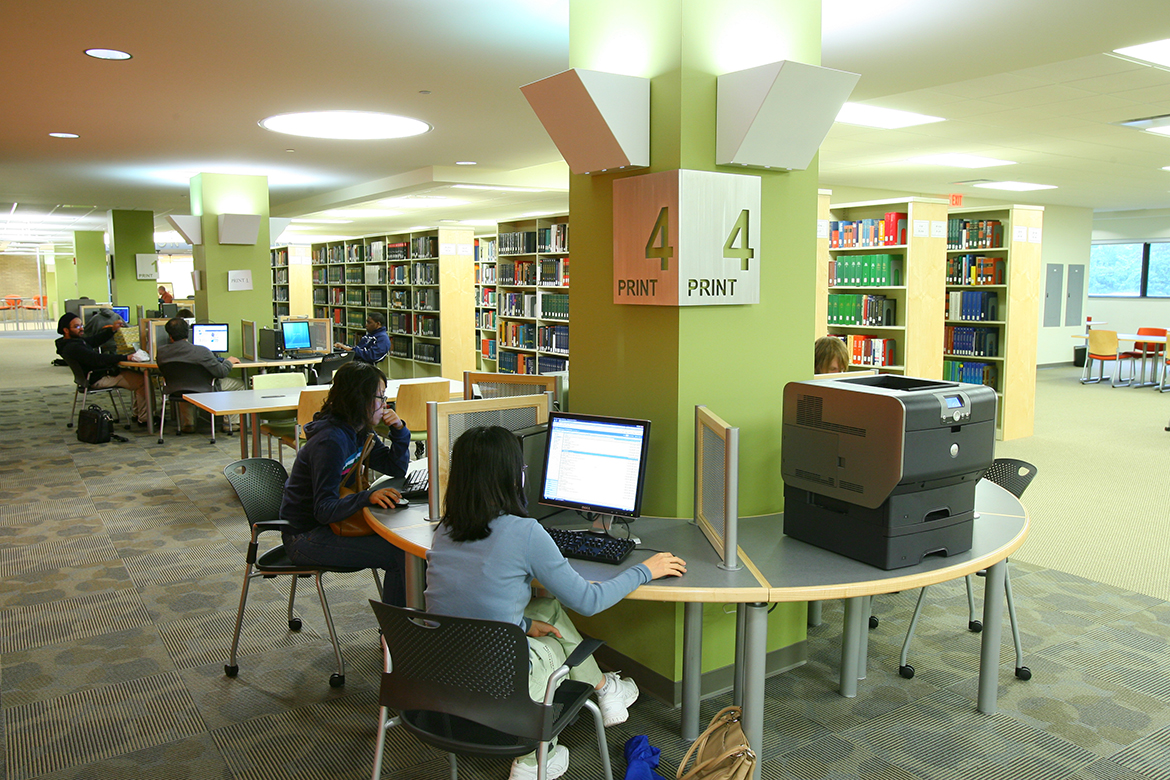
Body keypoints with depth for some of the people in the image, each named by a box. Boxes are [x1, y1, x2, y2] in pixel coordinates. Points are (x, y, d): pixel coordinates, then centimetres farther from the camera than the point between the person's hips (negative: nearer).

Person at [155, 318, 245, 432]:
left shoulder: (161, 351, -14)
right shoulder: (201, 351, -29)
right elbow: (221, 372, -21)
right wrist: (228, 361, 2)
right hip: (205, 391, -5)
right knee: (239, 383, 16)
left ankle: (187, 423, 38)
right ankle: (230, 423, 19)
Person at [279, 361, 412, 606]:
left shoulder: (360, 433, 3)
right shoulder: (330, 441, -25)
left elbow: (396, 468, 10)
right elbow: (324, 511, -29)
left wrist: (399, 430, -6)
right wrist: (367, 497, -43)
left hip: (333, 521, 9)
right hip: (305, 537, -9)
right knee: (399, 555, -20)